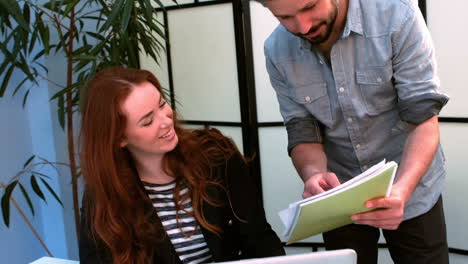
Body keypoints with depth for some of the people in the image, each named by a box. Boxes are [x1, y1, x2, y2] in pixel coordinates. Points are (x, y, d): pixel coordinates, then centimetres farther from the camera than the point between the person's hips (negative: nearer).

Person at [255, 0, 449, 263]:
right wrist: (313, 175, -31)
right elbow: (303, 133, -9)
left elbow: (424, 119, -20)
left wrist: (401, 190, -36)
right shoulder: (277, 52, -12)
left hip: (410, 190, -2)